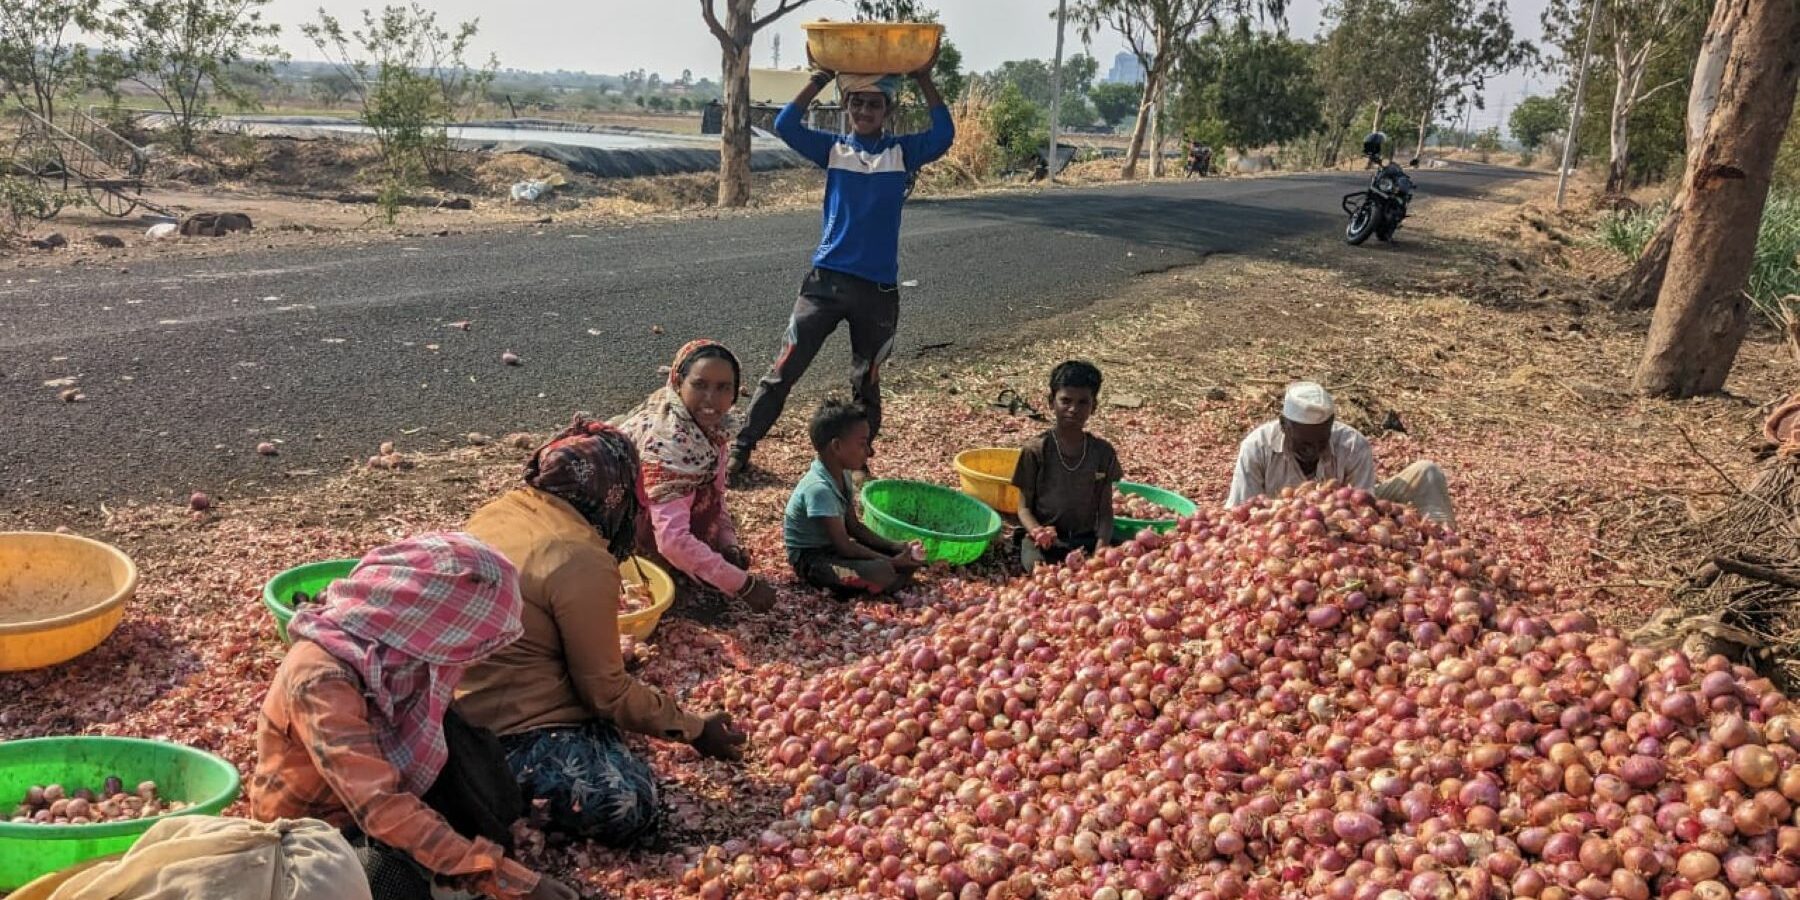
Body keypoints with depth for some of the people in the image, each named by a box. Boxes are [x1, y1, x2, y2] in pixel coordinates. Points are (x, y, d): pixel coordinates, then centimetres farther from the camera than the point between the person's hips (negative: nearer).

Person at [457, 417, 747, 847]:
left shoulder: (497, 511, 4)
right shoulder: (584, 564, -21)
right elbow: (609, 694, -13)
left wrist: (610, 664, 30)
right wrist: (696, 730, -2)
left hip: (461, 703, 9)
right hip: (512, 730, -9)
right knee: (629, 806, -9)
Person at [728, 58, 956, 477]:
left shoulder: (902, 152, 4)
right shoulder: (833, 148, 5)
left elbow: (943, 135, -12)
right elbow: (786, 124, -7)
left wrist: (924, 80, -12)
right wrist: (821, 77, -9)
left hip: (878, 288, 0)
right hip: (826, 279, 0)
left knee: (866, 383, 12)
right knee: (783, 370, 1)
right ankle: (741, 448, 11)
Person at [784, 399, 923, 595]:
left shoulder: (842, 475, 1)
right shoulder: (819, 489, -28)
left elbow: (853, 526, 9)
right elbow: (844, 546, -26)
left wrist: (895, 547, -3)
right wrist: (891, 562, -23)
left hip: (833, 548, 9)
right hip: (810, 559, -9)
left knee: (911, 557, 0)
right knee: (882, 573, -31)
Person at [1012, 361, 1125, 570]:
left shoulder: (1103, 453, 4)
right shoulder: (1035, 451, -4)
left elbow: (1105, 511, 4)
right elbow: (1024, 507, -1)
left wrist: (1100, 550, -15)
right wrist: (1038, 532, -24)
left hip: (1087, 540, 3)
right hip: (1043, 540, -3)